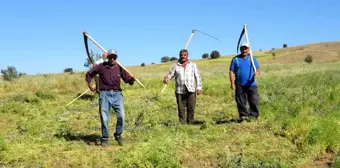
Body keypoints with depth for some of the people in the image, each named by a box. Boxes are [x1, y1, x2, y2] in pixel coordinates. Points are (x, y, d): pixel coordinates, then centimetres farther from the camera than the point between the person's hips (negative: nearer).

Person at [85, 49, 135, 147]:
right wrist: (89, 85, 9)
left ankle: (118, 135, 14)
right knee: (104, 118, 1)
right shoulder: (101, 66, 2)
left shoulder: (120, 68, 5)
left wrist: (132, 79, -15)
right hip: (104, 94, -1)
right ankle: (105, 139, 17)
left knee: (121, 116, -9)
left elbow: (127, 79, 6)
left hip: (117, 94, 1)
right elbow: (89, 74, 14)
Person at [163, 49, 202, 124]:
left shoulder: (193, 65, 10)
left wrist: (198, 88, 0)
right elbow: (170, 75, 2)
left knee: (191, 109, -5)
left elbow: (198, 77, 10)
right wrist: (166, 78, -21)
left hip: (191, 91, 0)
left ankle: (190, 124, 5)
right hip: (180, 92, 0)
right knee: (181, 109, -2)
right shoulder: (175, 66, 8)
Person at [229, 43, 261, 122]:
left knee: (254, 101, -4)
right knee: (241, 102, 4)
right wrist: (232, 83, -5)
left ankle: (253, 116, 6)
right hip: (239, 85, 0)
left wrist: (257, 72, -15)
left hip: (251, 84, 1)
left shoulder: (252, 59, 11)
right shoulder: (236, 59, 6)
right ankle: (243, 116, 14)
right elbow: (231, 72, 4)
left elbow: (258, 69, 10)